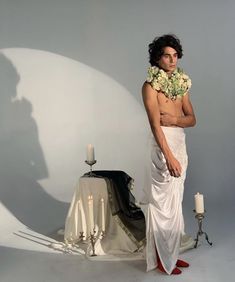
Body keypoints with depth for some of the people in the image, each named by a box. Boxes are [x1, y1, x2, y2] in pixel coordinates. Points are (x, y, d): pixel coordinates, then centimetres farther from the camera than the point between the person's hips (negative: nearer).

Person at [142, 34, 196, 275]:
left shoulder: (182, 84, 13)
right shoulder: (150, 86, -9)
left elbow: (192, 119, 9)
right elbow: (155, 124, -18)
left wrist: (174, 119, -13)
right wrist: (168, 156, -25)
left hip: (181, 144, 7)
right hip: (163, 145, -7)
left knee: (175, 201, 13)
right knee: (163, 201, -1)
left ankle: (171, 253, 26)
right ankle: (161, 258, 12)